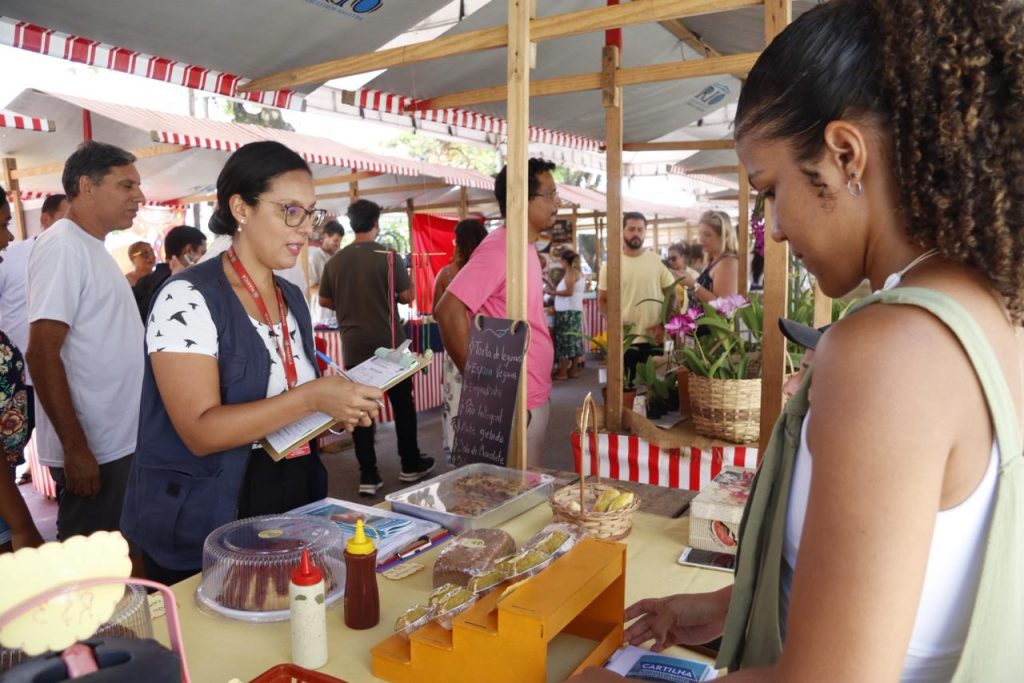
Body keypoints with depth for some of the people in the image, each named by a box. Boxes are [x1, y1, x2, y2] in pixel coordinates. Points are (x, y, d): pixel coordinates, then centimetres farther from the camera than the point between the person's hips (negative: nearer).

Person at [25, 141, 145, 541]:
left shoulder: (92, 248, 13)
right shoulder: (62, 246, -15)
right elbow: (42, 353, -21)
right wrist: (75, 447, -21)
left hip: (118, 441, 9)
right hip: (92, 449, -9)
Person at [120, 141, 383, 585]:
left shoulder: (292, 298, 7)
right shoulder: (187, 298, -16)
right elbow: (200, 431, -24)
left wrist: (337, 410, -3)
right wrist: (311, 398, -31)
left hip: (295, 506, 7)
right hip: (205, 528, -7)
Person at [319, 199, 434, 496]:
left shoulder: (335, 261, 1)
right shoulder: (388, 256, -10)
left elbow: (324, 301, 10)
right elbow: (407, 296, -8)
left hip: (353, 347, 3)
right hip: (389, 344, -3)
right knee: (402, 405, 12)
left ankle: (368, 476, 10)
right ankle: (410, 465, 24)